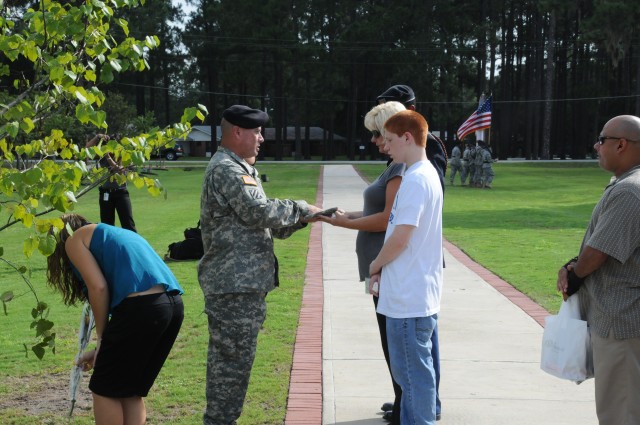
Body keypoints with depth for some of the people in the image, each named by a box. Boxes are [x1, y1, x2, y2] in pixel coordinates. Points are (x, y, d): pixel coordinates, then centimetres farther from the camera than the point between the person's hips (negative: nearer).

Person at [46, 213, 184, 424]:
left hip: (142, 307, -8)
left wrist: (101, 338, 6)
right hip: (174, 305, 8)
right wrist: (102, 350, 29)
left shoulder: (75, 239, 11)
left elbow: (98, 287, -4)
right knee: (131, 392, 20)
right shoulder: (112, 235, 34)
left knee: (104, 390, 10)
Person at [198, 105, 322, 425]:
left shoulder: (238, 168, 20)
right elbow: (259, 212, -22)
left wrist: (301, 218, 8)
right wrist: (300, 209, -8)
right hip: (235, 284, -11)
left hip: (240, 282, 11)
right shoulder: (225, 169, -13)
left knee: (228, 359, 16)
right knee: (233, 359, -6)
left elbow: (265, 225, 21)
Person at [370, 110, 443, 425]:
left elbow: (400, 238, -22)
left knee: (414, 372, -2)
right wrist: (382, 269, 9)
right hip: (413, 295, 10)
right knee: (410, 369, 19)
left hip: (408, 298, -10)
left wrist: (375, 266, -5)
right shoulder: (425, 174, 13)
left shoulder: (416, 179, -18)